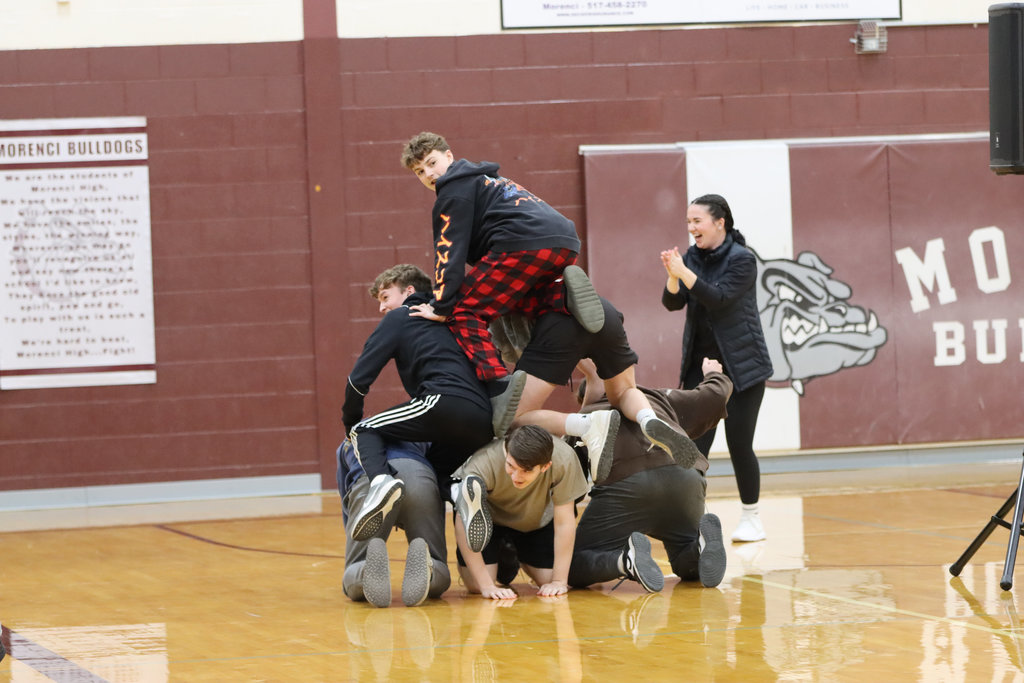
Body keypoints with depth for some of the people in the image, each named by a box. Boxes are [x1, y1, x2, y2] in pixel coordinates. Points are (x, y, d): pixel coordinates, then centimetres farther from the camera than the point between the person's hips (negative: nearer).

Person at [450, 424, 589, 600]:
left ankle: (522, 560, 21)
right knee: (475, 586, -19)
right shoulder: (484, 462, -39)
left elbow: (564, 523, -25)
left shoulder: (563, 459, -37)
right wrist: (486, 585, -36)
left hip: (535, 520, 2)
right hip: (488, 515, -2)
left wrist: (559, 581, -24)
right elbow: (462, 524, -33)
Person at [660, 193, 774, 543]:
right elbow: (672, 302, -2)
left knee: (739, 444, -2)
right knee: (694, 445, -5)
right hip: (700, 364, 5)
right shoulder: (693, 256, 5)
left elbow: (718, 298, -23)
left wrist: (683, 272, -32)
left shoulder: (742, 259, -10)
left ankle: (751, 518, 13)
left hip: (741, 366, -5)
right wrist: (672, 277, -22)